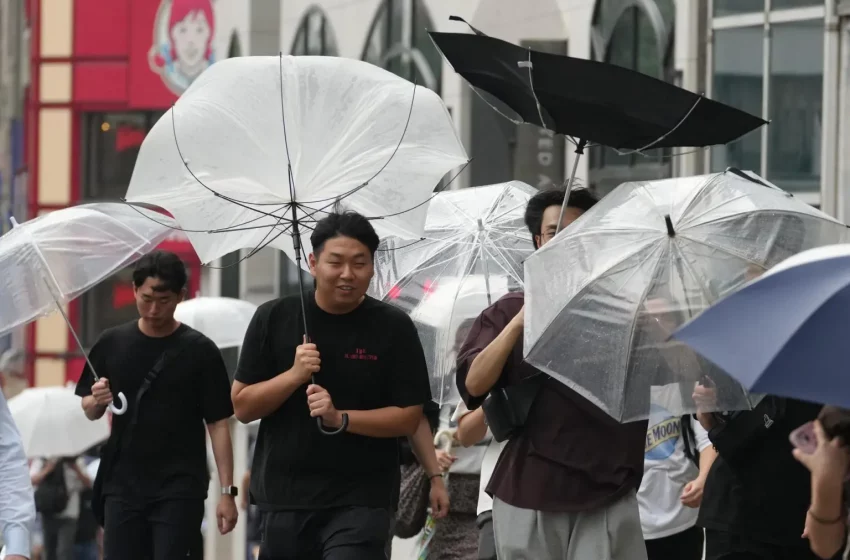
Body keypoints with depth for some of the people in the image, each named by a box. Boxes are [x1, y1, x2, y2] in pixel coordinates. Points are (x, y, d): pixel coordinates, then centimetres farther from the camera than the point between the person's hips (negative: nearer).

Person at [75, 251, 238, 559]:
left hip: (179, 489, -3)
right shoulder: (112, 344, 5)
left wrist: (227, 491, -8)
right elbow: (90, 411, 15)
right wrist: (97, 401, -10)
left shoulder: (199, 351, -3)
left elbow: (218, 424, -2)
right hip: (123, 485, 3)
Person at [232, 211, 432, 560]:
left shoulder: (393, 328, -2)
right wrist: (294, 375, -15)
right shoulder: (274, 319, 2)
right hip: (284, 497, 3)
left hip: (360, 501, -3)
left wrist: (341, 419, -19)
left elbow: (409, 418, -3)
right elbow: (242, 406, 2)